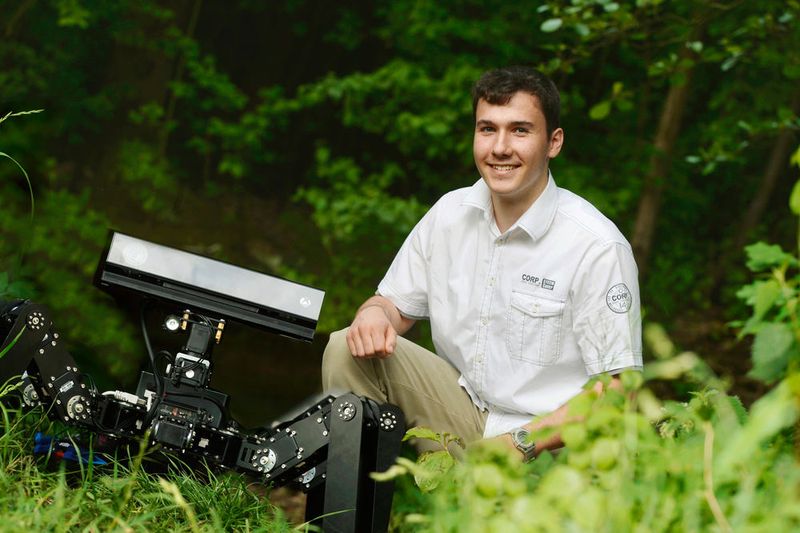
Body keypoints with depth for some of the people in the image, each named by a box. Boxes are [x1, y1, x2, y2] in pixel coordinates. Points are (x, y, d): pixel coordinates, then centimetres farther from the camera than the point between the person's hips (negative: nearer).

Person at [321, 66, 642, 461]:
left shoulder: (598, 247, -17)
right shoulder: (450, 212, 2)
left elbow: (618, 387, -16)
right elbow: (397, 306, 12)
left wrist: (520, 443, -23)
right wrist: (374, 313, -14)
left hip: (543, 446, -6)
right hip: (462, 407, 6)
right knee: (347, 350, -11)